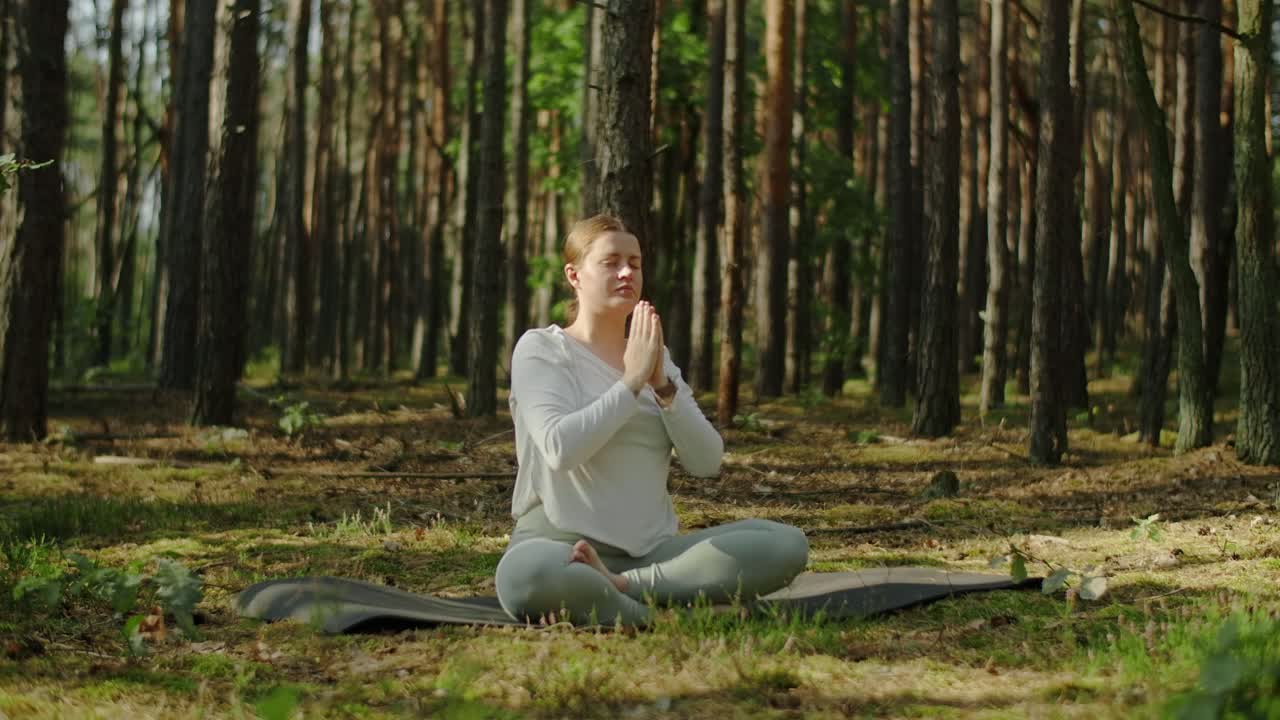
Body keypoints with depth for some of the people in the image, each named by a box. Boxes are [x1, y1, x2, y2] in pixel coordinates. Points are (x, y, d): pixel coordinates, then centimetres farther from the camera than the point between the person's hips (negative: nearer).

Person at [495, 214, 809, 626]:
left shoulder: (657, 358, 18)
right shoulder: (540, 349, 1)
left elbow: (706, 462, 6)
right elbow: (560, 448, -17)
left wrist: (662, 384, -6)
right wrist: (632, 381, -12)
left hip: (651, 551, 6)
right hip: (559, 545, -6)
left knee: (787, 545, -19)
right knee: (523, 578, -44)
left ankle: (617, 588, -23)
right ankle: (657, 613, -23)